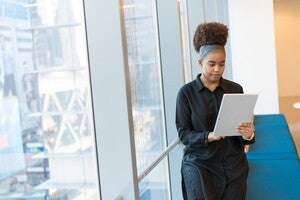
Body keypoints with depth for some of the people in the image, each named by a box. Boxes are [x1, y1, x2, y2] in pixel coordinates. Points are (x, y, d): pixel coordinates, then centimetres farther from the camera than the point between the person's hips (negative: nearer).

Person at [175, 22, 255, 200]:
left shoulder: (235, 89, 2)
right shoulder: (186, 93, -5)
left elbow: (246, 127, 4)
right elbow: (183, 134, -7)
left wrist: (248, 135, -19)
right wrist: (209, 136, -24)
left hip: (233, 165, 2)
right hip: (199, 165, -2)